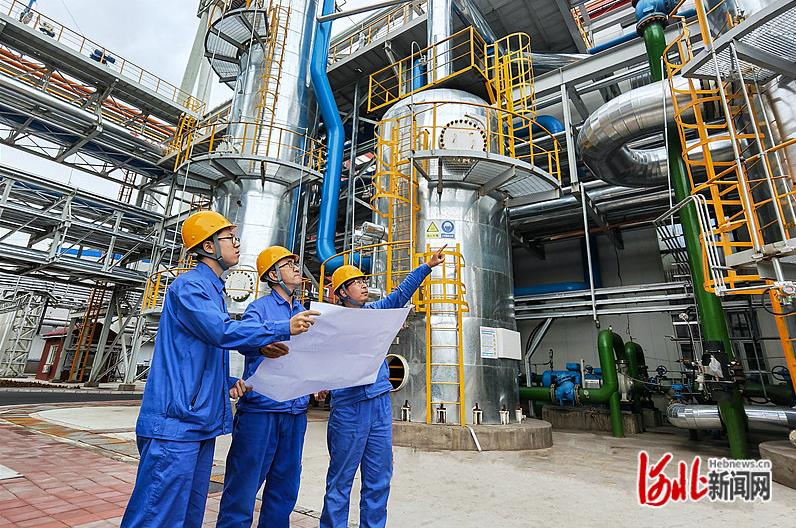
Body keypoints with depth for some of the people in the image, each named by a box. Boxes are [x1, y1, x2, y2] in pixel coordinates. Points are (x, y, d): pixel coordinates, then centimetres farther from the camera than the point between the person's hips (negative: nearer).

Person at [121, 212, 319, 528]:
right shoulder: (189, 285, -10)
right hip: (176, 421, -9)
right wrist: (284, 328, -21)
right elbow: (223, 331, -25)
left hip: (201, 421, 10)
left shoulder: (213, 289, 18)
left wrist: (227, 382, 8)